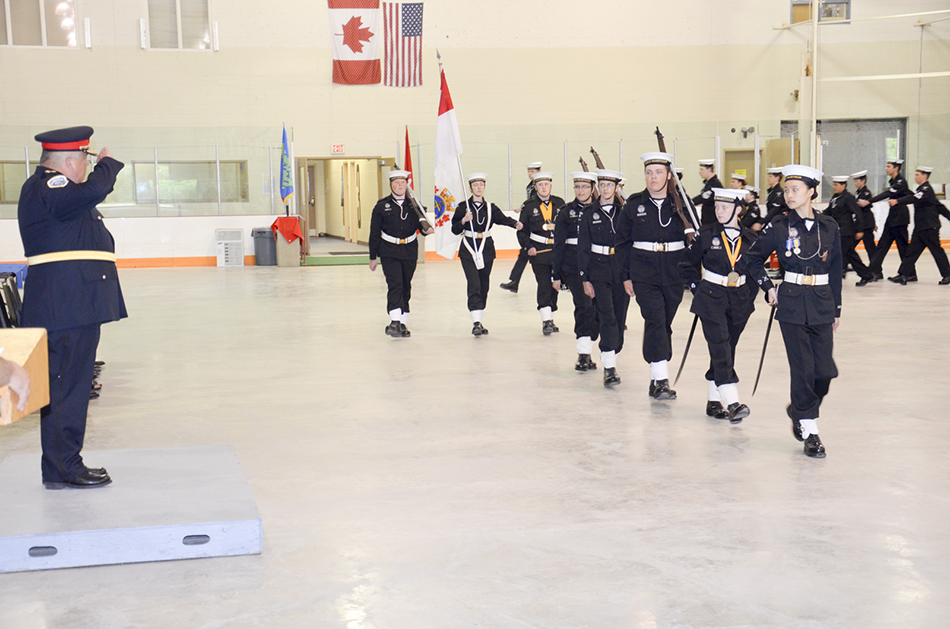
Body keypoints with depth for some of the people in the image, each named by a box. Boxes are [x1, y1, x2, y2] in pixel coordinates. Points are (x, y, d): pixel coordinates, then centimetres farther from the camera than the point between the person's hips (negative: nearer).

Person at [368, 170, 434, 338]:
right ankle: (394, 322, -24)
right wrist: (373, 257, 3)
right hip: (389, 251, -3)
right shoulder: (382, 206, 1)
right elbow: (374, 233, 4)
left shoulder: (413, 204, 7)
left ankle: (402, 324, 17)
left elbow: (420, 224, 13)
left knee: (406, 287, 8)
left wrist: (427, 229, -13)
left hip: (410, 251, 3)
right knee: (395, 284, -18)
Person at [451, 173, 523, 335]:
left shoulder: (491, 208, 8)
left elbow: (503, 219, -3)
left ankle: (479, 323, 18)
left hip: (486, 249, 3)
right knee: (474, 284, -15)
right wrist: (464, 220, -19)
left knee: (484, 285, 7)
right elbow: (455, 230, -2)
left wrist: (515, 223, -22)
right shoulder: (463, 207, 1)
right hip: (468, 250, -3)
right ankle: (476, 323, -20)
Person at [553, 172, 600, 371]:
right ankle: (583, 353, -14)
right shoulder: (566, 212, 7)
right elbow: (559, 244, 7)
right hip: (573, 267, -2)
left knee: (595, 307, 2)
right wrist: (556, 274, 3)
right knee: (584, 304, -14)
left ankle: (586, 352, 14)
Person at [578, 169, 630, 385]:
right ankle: (609, 367, -15)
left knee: (620, 316, 4)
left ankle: (611, 355, 22)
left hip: (622, 270, 2)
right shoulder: (589, 215, 5)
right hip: (599, 271, -2)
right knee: (607, 316, -13)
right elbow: (583, 248, 5)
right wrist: (584, 278, -1)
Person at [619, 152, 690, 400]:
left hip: (674, 274, 2)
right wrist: (626, 276, 4)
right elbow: (623, 242, 8)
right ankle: (660, 379, -16)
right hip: (644, 273, -1)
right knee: (654, 320, -15)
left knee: (665, 323, 7)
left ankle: (657, 378, 19)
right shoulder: (633, 204, 3)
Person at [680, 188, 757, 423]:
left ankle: (713, 401, 20)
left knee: (727, 349, 8)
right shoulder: (706, 235, -3)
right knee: (720, 346, -14)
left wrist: (749, 296, 9)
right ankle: (732, 403, -20)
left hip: (739, 302, 3)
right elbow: (688, 264, 7)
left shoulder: (750, 238, 2)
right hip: (711, 299, -3)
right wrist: (697, 288, 2)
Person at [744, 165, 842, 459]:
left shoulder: (829, 227, 4)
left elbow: (836, 269, 10)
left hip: (822, 304, 2)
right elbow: (752, 258, 10)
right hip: (792, 304, -2)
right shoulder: (779, 227, -2)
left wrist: (836, 309, 11)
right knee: (803, 369, -3)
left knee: (825, 371, -1)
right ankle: (809, 431, 8)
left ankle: (798, 409, 28)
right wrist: (768, 287, 3)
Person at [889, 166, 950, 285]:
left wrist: (897, 201, -41)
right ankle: (903, 275, -2)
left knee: (937, 251, 1)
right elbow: (938, 206, 22)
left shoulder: (927, 189, -13)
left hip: (929, 227, -9)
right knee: (912, 250, 2)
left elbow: (914, 198, -32)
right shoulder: (922, 189, 16)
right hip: (920, 227, 9)